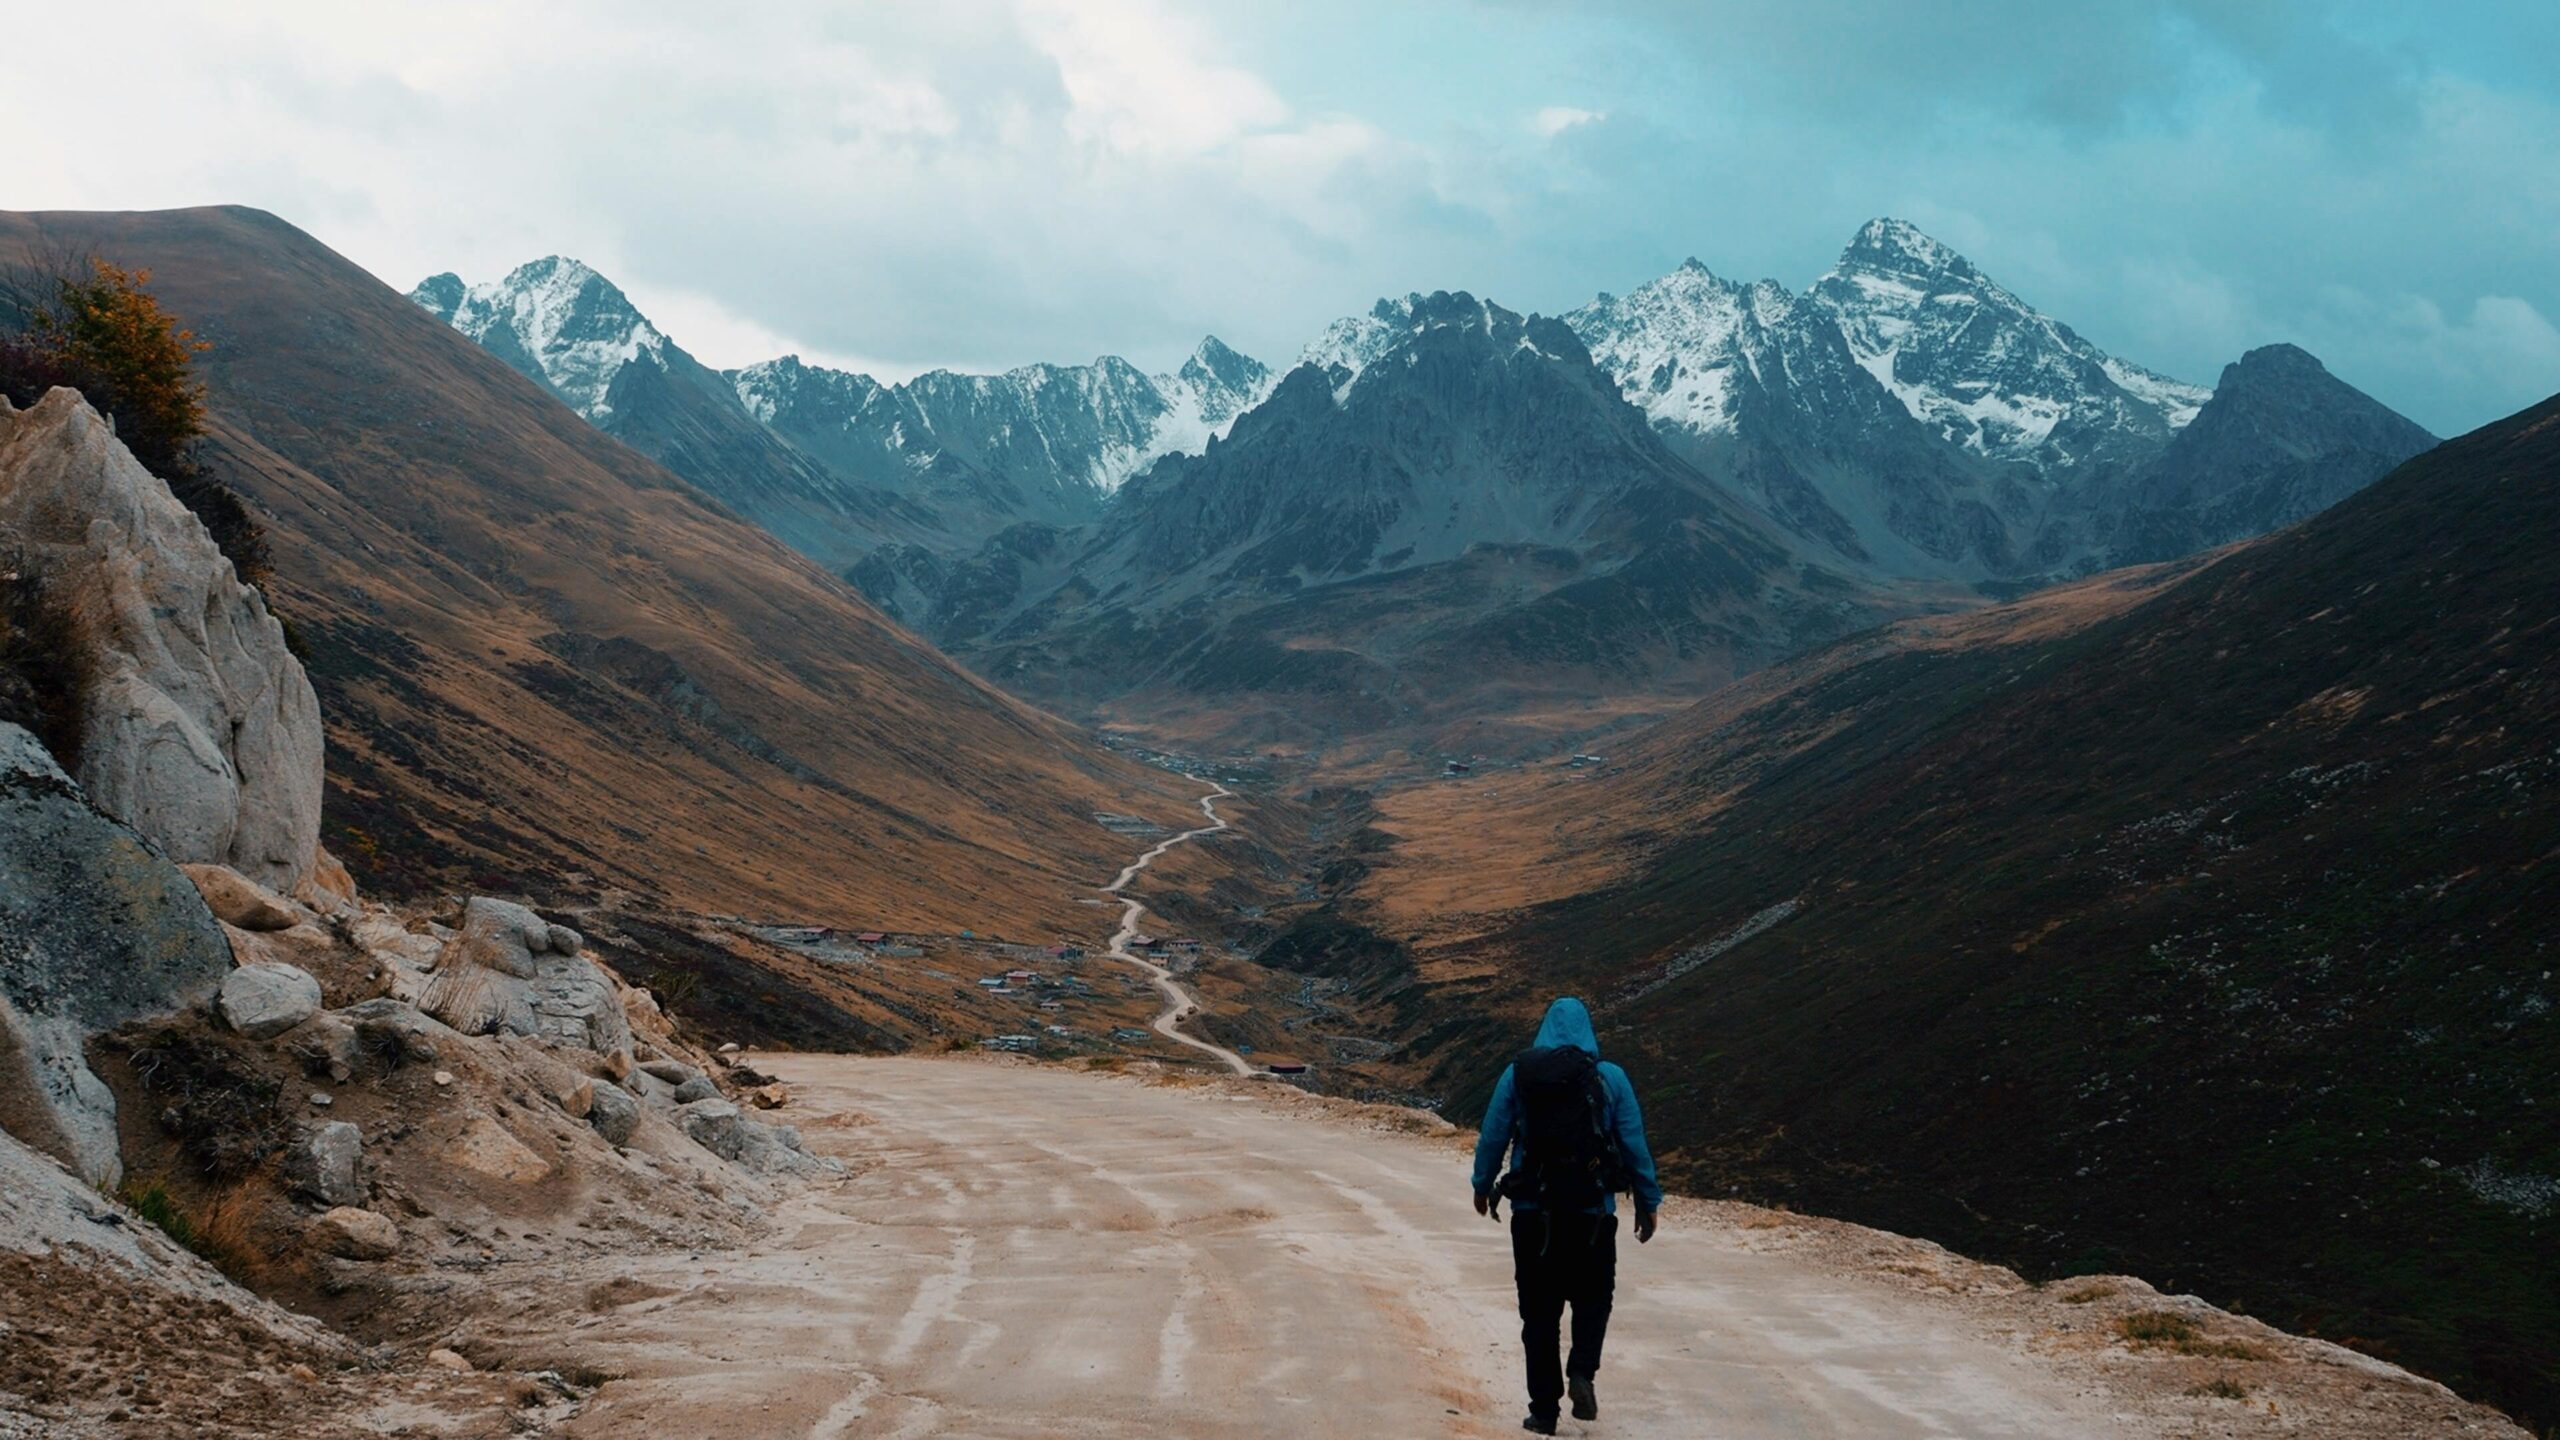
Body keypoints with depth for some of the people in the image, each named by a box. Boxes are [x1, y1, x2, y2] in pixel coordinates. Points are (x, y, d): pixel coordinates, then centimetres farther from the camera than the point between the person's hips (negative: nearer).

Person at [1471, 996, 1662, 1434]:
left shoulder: (1517, 1075, 1)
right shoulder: (1609, 1077, -2)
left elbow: (1492, 1137, 4)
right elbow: (1634, 1144, -1)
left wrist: (1483, 1186, 19)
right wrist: (1648, 1201, 8)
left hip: (1533, 1212, 1)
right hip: (1593, 1212, -1)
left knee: (1540, 1311, 9)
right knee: (1592, 1298, 17)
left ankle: (1544, 1409, 8)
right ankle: (1582, 1371, -8)